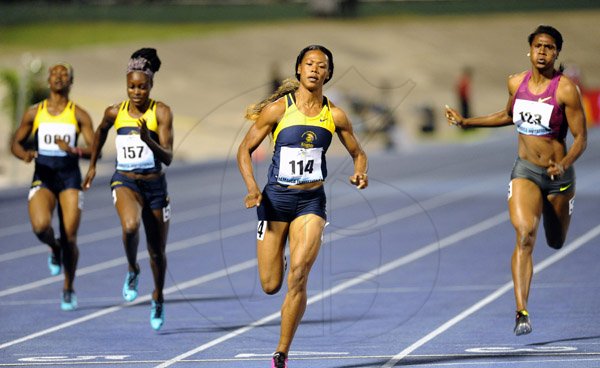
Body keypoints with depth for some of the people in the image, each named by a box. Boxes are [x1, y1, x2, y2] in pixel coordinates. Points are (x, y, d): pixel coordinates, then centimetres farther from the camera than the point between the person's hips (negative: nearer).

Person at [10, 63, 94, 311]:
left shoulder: (79, 115, 2)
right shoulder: (34, 113, 6)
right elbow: (16, 143, 13)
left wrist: (73, 150, -23)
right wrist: (24, 153, -10)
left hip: (70, 178, 0)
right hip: (42, 177, 0)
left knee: (69, 237, -4)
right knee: (40, 226, -26)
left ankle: (68, 289, 17)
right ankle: (54, 248, 12)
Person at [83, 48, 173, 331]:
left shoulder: (161, 112, -11)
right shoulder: (115, 112, -3)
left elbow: (168, 158, -18)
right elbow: (101, 131, 22)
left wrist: (147, 139, -34)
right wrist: (92, 165, 25)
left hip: (155, 185, 0)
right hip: (125, 182, 0)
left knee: (157, 251, 12)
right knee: (130, 226, -33)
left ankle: (158, 299, 39)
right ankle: (133, 271, -4)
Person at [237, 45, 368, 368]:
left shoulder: (335, 116, 2)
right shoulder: (278, 109, -5)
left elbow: (357, 153, 16)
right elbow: (245, 149, 0)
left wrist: (361, 173, -7)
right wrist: (252, 187, -15)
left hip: (311, 201, 1)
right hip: (276, 198, -1)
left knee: (298, 276, -17)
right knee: (270, 286, 1)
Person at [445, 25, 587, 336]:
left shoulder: (566, 89, -14)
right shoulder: (516, 83, 0)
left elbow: (580, 138, -13)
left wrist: (564, 165, -30)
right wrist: (466, 122, 17)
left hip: (558, 174, -2)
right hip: (525, 171, 2)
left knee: (556, 242, 18)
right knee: (524, 236, -20)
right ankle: (522, 313, -24)